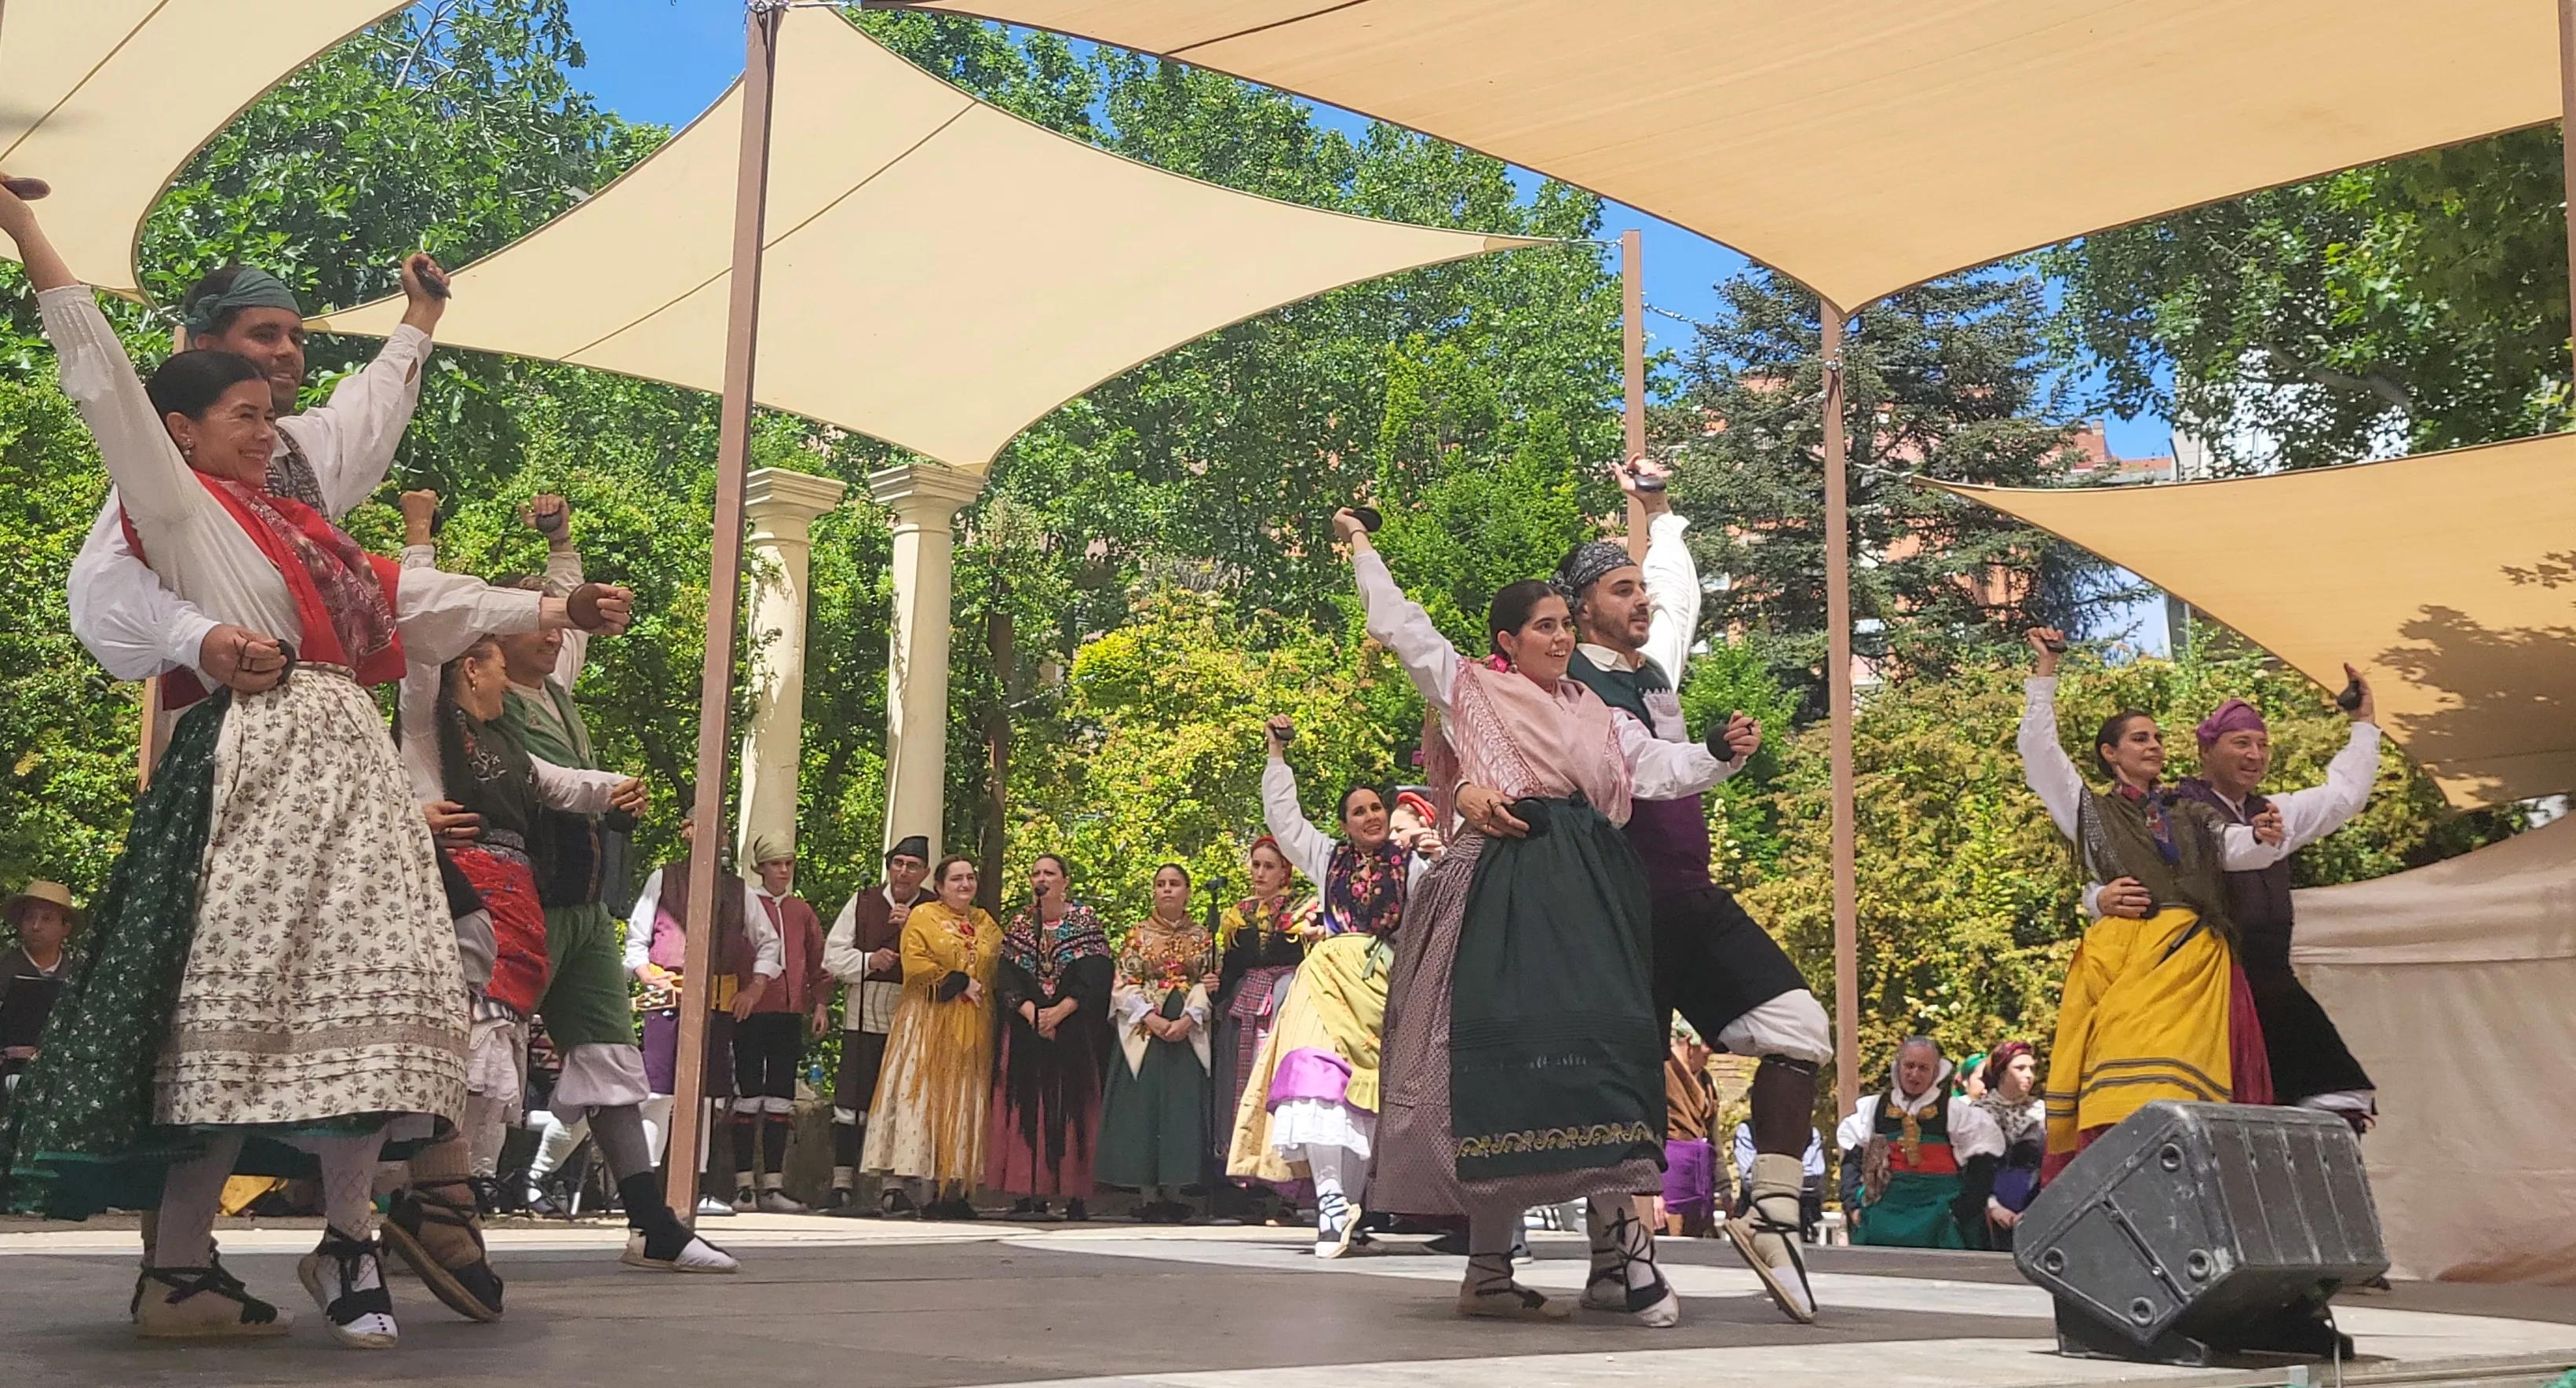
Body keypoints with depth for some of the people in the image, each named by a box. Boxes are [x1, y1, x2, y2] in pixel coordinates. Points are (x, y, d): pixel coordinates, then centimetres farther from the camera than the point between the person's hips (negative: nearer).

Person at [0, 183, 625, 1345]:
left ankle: (347, 1243, 2)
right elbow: (106, 382, 2)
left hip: (353, 770, 7)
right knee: (242, 999, -10)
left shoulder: (299, 529, 25)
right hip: (257, 767, -7)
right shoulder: (182, 505, 7)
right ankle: (178, 1267, -6)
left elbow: (419, 600, 29)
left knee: (369, 990, -2)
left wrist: (558, 610, 30)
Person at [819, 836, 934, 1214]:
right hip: (864, 1017, 1)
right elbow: (833, 955, 8)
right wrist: (868, 960, -8)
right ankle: (841, 1187, 3)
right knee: (851, 1101, -2)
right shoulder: (862, 902, 11)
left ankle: (896, 1189, 10)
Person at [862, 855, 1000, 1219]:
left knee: (965, 1104, 0)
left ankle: (957, 1190, 0)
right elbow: (916, 963, -10)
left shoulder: (986, 924, 17)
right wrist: (959, 983, -10)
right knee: (927, 1100, -8)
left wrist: (981, 989, 1)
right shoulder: (923, 916, 2)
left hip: (973, 1029, 5)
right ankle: (930, 1186, -9)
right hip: (930, 1024, -4)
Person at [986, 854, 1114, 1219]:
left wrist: (1060, 1011, -17)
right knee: (1026, 1107, -2)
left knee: (1071, 1107, -5)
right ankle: (1031, 1192, 0)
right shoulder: (1018, 924, 11)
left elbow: (1095, 977, -8)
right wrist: (1031, 1012, -14)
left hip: (1074, 1030, -3)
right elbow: (1006, 977, 1)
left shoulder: (1085, 921, 2)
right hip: (1024, 1029, 3)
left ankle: (1075, 1195, -4)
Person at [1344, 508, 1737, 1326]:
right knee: (1500, 1061, -9)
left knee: (1596, 1057, -5)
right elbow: (1398, 624, 15)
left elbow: (1661, 768, 8)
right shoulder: (1469, 689, 10)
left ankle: (1618, 1250, -6)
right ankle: (1489, 1266, -8)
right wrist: (1360, 547, 25)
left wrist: (1718, 754, -10)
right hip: (1502, 891, -4)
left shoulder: (1593, 715, 20)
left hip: (1585, 892, 4)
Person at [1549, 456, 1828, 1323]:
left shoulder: (1656, 666, 17)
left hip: (1694, 894, 8)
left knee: (1800, 1027, -5)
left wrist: (1652, 505, 41)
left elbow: (1677, 586, 36)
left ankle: (1773, 1212, -1)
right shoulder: (1564, 686, -6)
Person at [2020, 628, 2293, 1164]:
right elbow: (2038, 748, 13)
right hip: (2122, 956, -2)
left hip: (2193, 960, 2)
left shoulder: (2189, 814, 25)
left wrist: (2263, 839, -13)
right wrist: (2045, 671, 12)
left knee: (2181, 1089, -13)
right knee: (2121, 1098, -15)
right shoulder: (2090, 809, 20)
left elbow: (2237, 849, 10)